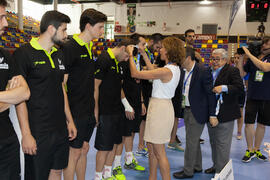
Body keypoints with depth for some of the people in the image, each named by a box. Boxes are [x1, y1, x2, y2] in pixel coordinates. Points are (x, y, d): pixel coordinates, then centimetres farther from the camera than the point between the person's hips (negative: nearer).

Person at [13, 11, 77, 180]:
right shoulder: (24, 53, -12)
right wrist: (26, 134, -17)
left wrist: (70, 120, 15)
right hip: (38, 133, -7)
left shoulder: (59, 54, 11)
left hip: (60, 129, 7)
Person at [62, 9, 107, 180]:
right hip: (75, 112, -8)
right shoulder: (70, 48, -15)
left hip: (88, 111, 8)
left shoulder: (90, 47, 11)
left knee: (84, 149, 17)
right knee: (74, 152, 4)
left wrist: (94, 108, 16)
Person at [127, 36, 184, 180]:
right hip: (163, 105, 10)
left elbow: (135, 73, -18)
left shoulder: (166, 71, -22)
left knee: (159, 152, 2)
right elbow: (153, 70, 21)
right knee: (151, 147, 19)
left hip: (160, 108, -10)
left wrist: (130, 55, -4)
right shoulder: (175, 68, 7)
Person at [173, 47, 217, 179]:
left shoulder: (203, 71, -17)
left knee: (191, 142, 0)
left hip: (198, 112, -8)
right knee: (193, 140, 19)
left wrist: (212, 115, -16)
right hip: (187, 110, 8)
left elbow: (210, 93, -15)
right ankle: (197, 167, 35)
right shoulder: (184, 72, 4)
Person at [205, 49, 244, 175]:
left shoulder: (232, 71, -7)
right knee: (213, 142, 18)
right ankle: (216, 166, 33)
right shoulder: (209, 72, 14)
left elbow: (240, 88, -17)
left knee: (222, 144, -1)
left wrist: (224, 88, -28)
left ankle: (221, 171, 10)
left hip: (225, 115, -7)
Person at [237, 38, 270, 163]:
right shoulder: (252, 59, 4)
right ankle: (250, 150, 17)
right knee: (249, 124, 0)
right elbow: (241, 74, 3)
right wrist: (241, 56, -5)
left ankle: (256, 149, 29)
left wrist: (248, 54, -20)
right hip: (252, 97, 1)